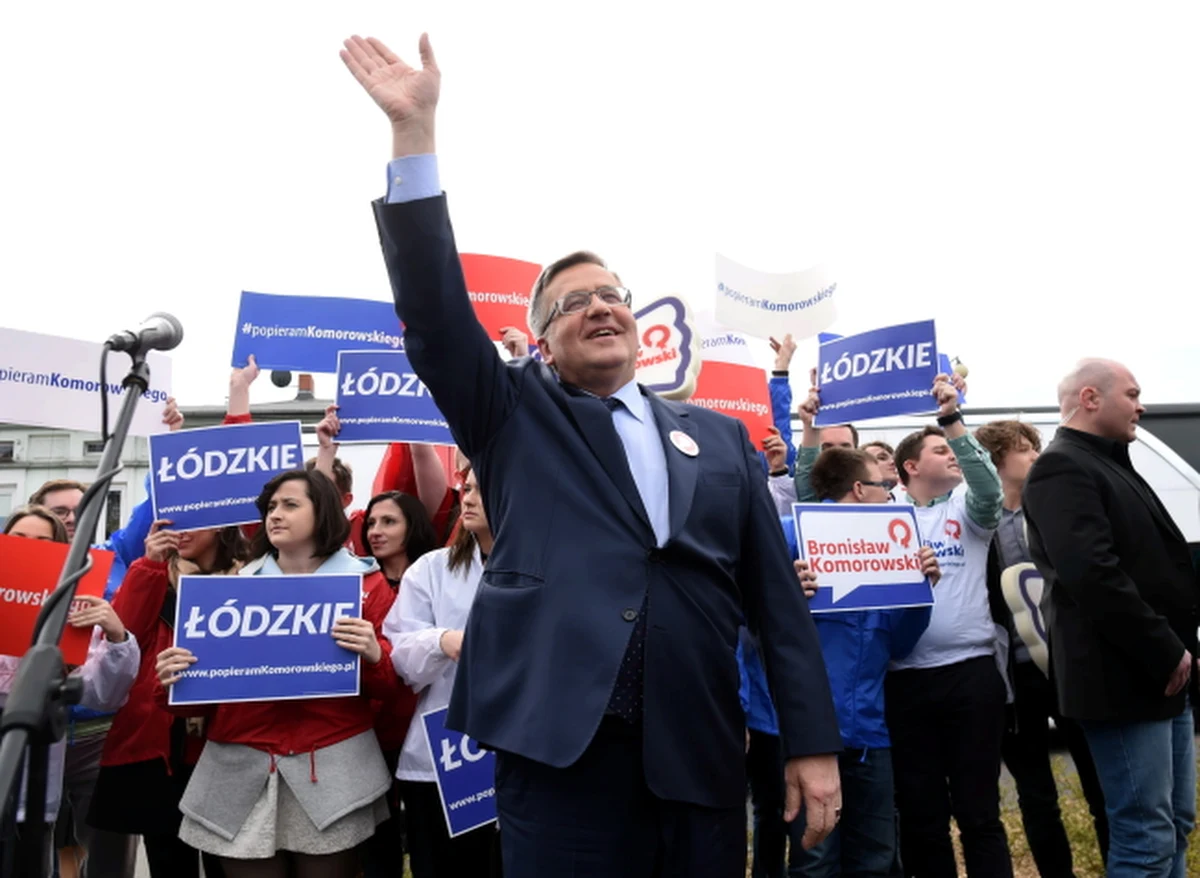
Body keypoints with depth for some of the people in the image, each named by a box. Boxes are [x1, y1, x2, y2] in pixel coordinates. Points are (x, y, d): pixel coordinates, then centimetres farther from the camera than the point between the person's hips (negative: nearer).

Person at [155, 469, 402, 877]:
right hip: (242, 773, 2)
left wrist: (373, 654, -20)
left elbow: (391, 685, 1)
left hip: (332, 770, -2)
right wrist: (173, 680, -12)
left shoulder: (365, 582, 4)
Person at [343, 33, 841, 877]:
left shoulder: (720, 437, 15)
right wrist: (414, 130, -11)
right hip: (561, 749, -2)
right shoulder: (515, 416, 9)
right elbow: (434, 310, -5)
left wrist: (813, 741, 5)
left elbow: (776, 594, 11)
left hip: (700, 757, 3)